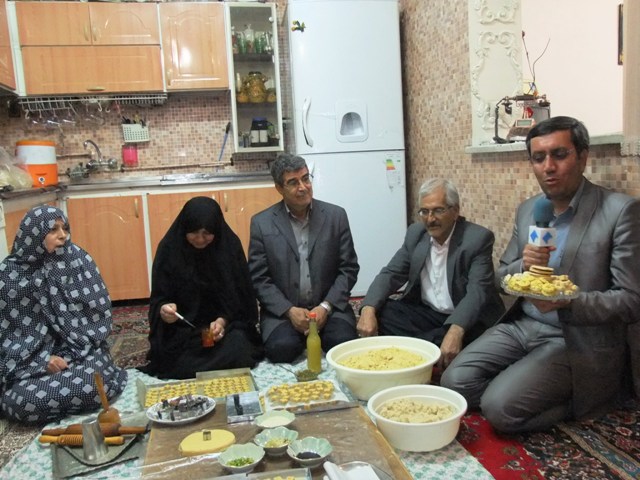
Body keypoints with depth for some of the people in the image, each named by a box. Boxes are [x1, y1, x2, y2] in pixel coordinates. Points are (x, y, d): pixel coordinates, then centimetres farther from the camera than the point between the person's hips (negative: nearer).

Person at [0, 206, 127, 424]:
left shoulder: (78, 259, -2)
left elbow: (100, 310, -1)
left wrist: (72, 354, -12)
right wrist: (44, 359, -15)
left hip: (82, 351, 0)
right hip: (32, 361, 0)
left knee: (88, 387, -30)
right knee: (23, 401, -28)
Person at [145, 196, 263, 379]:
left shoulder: (230, 244, -8)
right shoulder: (169, 248, -9)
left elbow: (239, 295, -3)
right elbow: (158, 299, -4)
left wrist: (223, 320, -21)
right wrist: (164, 311, -28)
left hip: (228, 322, 1)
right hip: (182, 329, 0)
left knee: (237, 353, -27)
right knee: (180, 364, -27)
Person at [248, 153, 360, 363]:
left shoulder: (336, 215, 1)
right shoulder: (261, 223, -1)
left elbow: (349, 268, 2)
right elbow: (259, 278, -2)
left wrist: (326, 307, -12)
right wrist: (289, 310, -15)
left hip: (328, 306, 1)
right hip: (282, 309, 0)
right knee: (281, 348, -28)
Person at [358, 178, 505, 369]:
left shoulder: (478, 238, -14)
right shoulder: (416, 233, 2)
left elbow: (477, 291, -25)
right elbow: (391, 273, 1)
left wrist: (455, 331, -44)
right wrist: (368, 309, -20)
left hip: (465, 320, -5)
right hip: (425, 313, 5)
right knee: (379, 312, -16)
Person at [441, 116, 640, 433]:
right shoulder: (527, 210, 7)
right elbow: (502, 277, 10)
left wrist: (567, 302, -28)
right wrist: (523, 266, -14)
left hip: (577, 342, -6)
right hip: (521, 326, 6)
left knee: (499, 407, -20)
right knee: (454, 382, -7)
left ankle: (576, 402, 6)